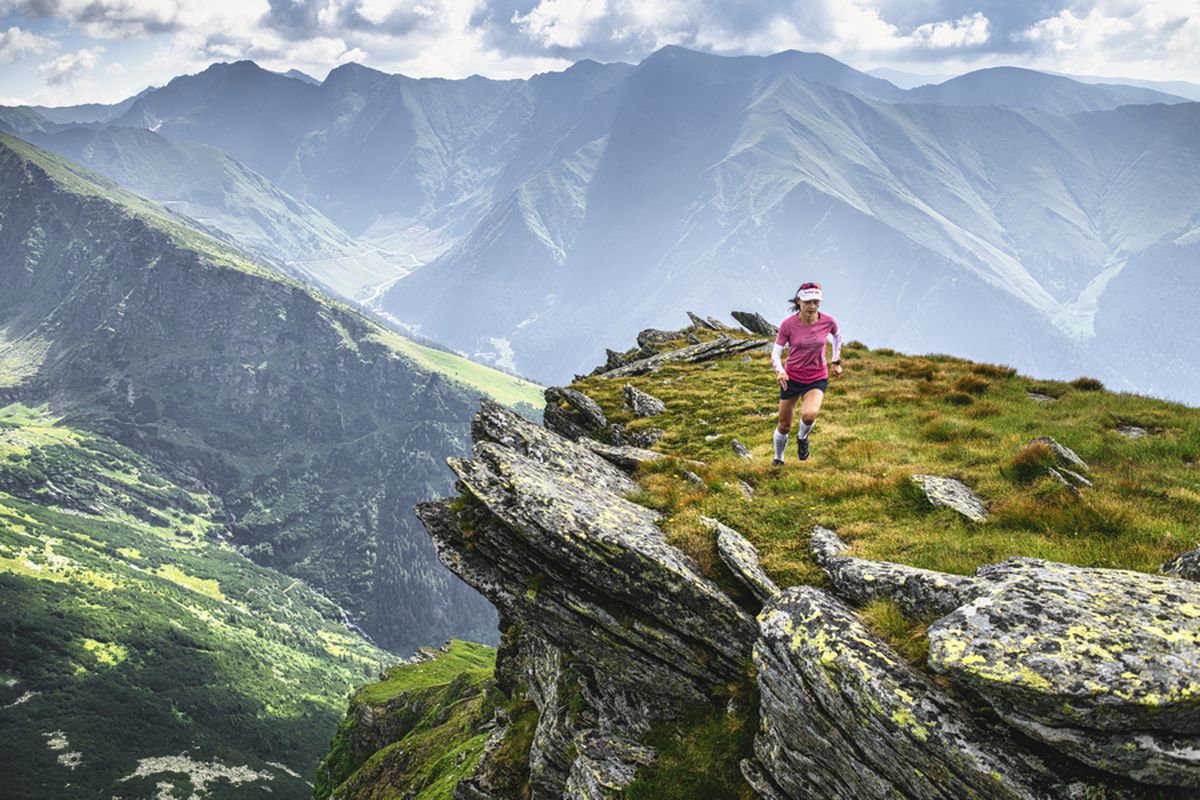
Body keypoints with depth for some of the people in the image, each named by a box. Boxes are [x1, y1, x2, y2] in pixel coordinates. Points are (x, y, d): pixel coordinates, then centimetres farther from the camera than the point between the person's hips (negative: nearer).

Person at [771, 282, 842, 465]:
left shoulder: (828, 321, -12)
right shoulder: (788, 324, -16)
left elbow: (837, 337, 12)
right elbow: (776, 353, -10)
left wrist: (836, 362, 13)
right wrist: (779, 371, -28)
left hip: (817, 379, 0)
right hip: (792, 378, 0)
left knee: (809, 415, -28)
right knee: (784, 426, 9)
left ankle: (802, 437, 7)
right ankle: (778, 459, 38)